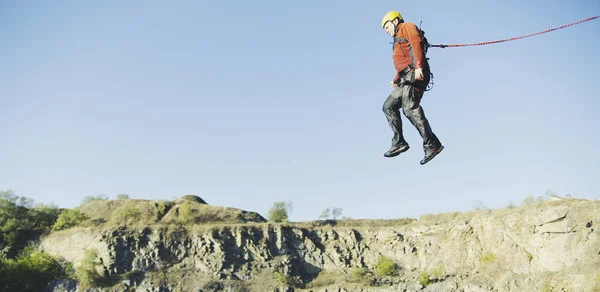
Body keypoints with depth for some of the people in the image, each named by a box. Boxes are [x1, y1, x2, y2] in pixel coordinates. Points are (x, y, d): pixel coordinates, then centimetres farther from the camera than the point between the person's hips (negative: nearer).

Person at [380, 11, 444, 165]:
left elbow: (417, 42, -10)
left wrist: (418, 65, -24)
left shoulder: (407, 27, 8)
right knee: (388, 106, 10)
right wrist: (396, 80, 17)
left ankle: (432, 144, -29)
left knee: (409, 108, -25)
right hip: (407, 79, 10)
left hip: (415, 74, -10)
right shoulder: (398, 42, 35)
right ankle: (399, 143, 4)